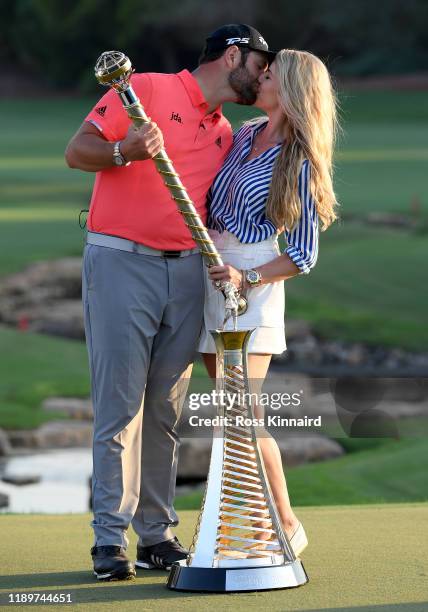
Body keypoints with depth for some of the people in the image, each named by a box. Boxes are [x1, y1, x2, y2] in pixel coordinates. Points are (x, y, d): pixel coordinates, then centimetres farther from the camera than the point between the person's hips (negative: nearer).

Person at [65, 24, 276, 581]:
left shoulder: (225, 134, 19)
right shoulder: (146, 90, -2)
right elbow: (77, 151, -7)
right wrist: (123, 152, -26)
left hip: (186, 271, 6)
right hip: (120, 262, -6)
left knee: (166, 410, 6)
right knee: (120, 404, -7)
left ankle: (157, 535, 10)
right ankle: (110, 539, -4)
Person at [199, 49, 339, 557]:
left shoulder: (299, 163, -6)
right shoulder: (243, 136, 12)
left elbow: (303, 256, -6)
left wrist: (248, 279, -18)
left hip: (254, 287, -7)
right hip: (208, 275, 7)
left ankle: (287, 526, 0)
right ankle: (255, 524, 13)